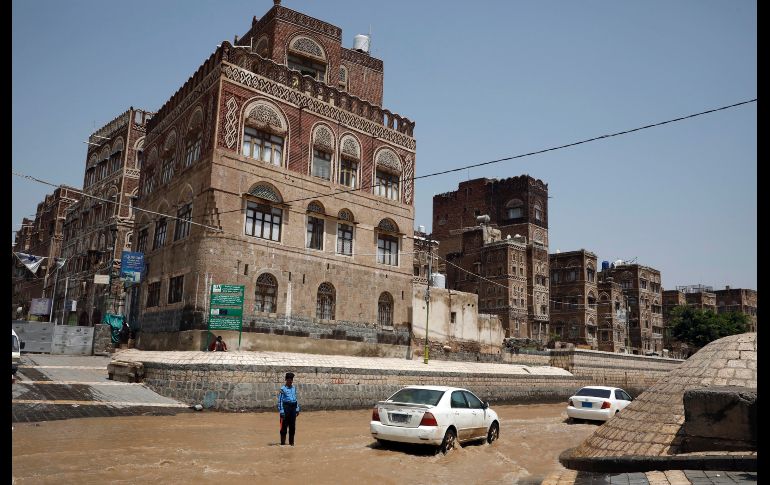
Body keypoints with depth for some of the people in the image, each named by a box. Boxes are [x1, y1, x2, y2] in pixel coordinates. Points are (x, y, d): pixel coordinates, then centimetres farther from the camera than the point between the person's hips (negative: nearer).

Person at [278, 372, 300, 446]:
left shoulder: (294, 388, 11)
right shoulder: (283, 389, -9)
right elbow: (280, 401, -11)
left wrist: (297, 409, 14)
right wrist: (281, 411, -15)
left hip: (293, 407, 6)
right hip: (286, 407, -6)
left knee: (292, 426, 9)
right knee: (284, 425, -1)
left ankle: (291, 442, 18)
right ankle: (283, 442, 6)